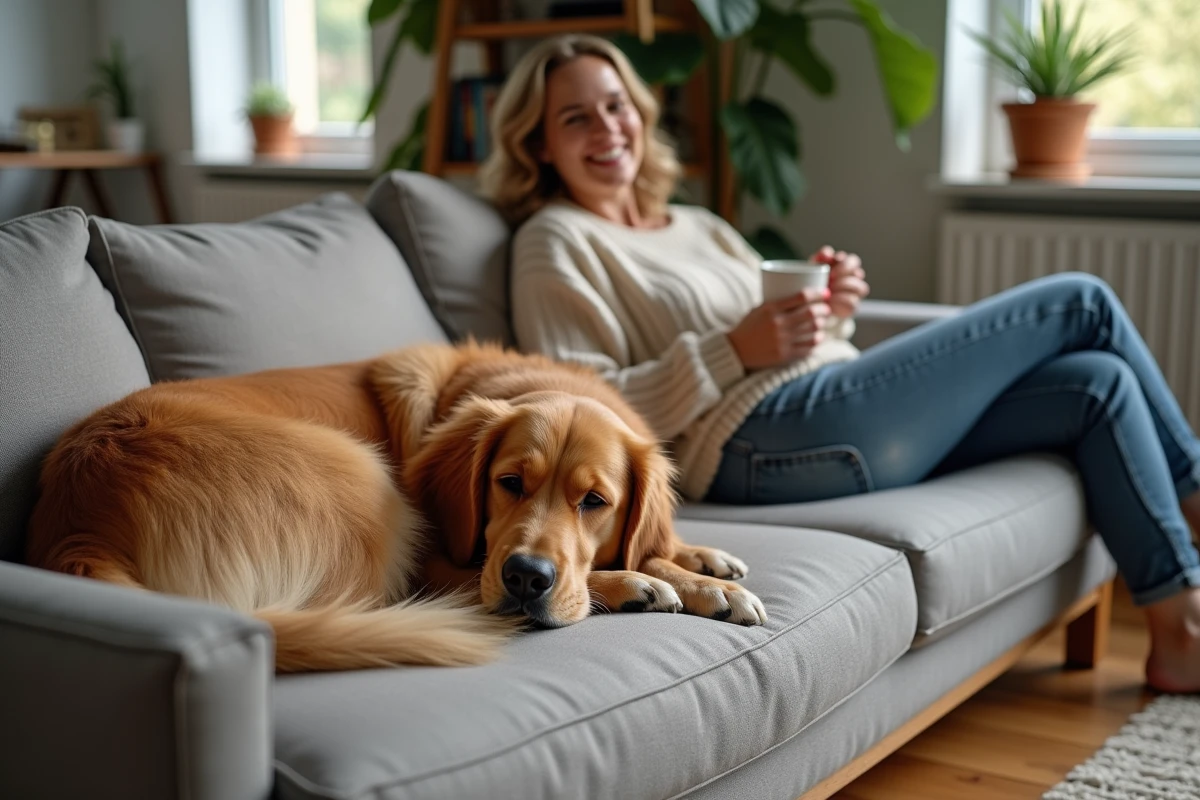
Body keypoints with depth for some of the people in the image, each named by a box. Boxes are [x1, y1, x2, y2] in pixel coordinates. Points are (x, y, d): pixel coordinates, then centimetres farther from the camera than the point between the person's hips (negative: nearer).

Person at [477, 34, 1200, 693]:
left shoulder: (697, 227, 24)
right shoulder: (556, 243, 0)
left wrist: (831, 311, 3)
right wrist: (733, 352, -19)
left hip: (843, 415, 8)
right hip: (764, 439, -8)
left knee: (1097, 385, -3)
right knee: (1082, 303, -3)